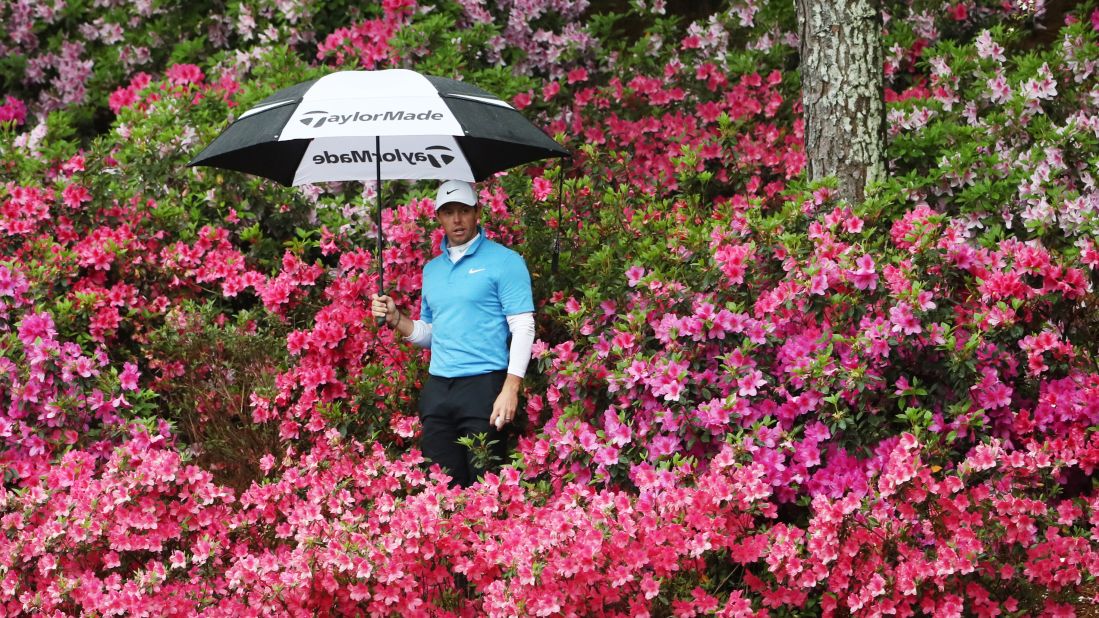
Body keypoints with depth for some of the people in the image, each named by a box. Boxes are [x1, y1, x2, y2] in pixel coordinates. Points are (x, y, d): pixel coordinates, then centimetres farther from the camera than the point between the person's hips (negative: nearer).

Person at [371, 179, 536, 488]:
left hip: (483, 385, -6)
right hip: (437, 390, 6)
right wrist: (395, 318, 5)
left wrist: (510, 389, -16)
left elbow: (523, 328, -7)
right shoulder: (432, 269, 17)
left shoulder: (504, 261, -2)